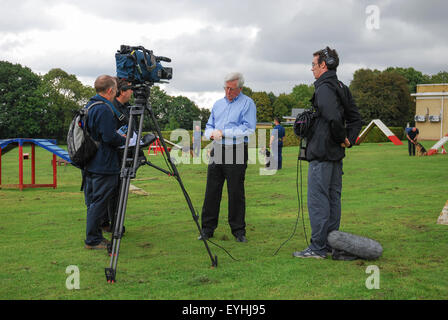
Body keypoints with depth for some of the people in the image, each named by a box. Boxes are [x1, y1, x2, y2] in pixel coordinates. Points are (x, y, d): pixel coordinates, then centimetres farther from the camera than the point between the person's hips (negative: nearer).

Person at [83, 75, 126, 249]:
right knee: (99, 202, -3)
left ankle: (93, 238, 23)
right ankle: (93, 240, 3)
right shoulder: (104, 109, -17)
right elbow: (109, 137, -22)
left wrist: (119, 136, 17)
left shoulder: (90, 105, 14)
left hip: (90, 163, 10)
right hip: (104, 165, -10)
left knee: (93, 202, 15)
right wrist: (125, 140, -5)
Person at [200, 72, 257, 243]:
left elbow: (248, 128, -12)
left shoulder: (247, 103, 0)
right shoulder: (218, 104, 19)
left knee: (236, 192, -1)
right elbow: (209, 126, 21)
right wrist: (211, 133, -4)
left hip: (236, 152, -5)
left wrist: (223, 132, -13)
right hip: (217, 150, 5)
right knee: (212, 190, 4)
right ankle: (207, 228, 12)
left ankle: (239, 230, 8)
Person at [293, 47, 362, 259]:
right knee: (333, 197, 14)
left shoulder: (324, 88, -15)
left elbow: (333, 118, -29)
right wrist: (349, 140, 11)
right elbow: (355, 118, 20)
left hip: (321, 154, -10)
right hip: (336, 154, 10)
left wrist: (342, 138, -14)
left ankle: (318, 247, -2)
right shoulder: (342, 88, 15)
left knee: (317, 200, -5)